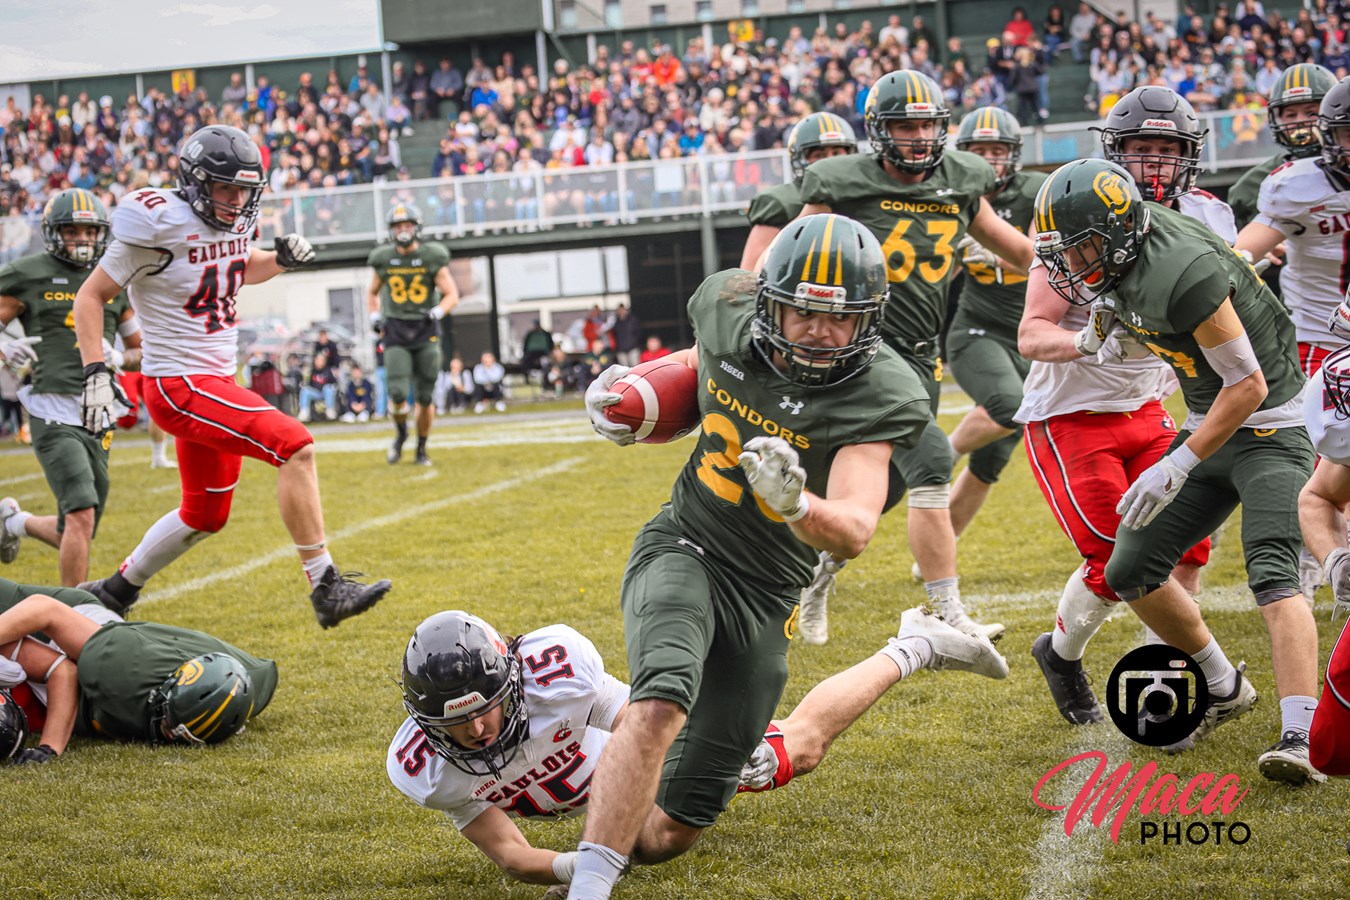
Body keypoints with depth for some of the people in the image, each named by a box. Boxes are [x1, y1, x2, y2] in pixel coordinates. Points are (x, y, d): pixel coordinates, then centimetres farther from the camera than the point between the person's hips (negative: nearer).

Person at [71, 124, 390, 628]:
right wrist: (96, 373, -19)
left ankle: (115, 591, 37)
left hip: (217, 380, 9)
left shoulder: (232, 222, 5)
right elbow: (90, 298, -10)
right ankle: (325, 588, -20)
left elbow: (245, 270, 28)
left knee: (205, 516, 20)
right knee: (295, 446, -22)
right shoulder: (161, 225, -17)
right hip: (179, 384, -9)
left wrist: (283, 258, 6)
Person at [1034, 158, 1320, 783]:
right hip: (1209, 422, 9)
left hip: (1267, 426, -9)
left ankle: (1302, 737, -34)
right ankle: (1223, 687, 25)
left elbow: (1248, 387, -25)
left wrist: (1178, 467, -25)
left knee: (1271, 574, -27)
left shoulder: (1181, 274, -29)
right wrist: (1107, 317, 2)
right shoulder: (1125, 241, -2)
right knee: (1130, 573, 7)